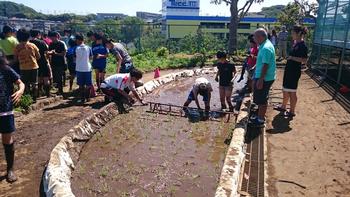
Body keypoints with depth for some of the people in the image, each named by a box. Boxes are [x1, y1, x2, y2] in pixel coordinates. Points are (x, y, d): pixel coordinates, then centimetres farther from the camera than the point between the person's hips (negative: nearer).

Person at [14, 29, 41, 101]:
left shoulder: (17, 47, -7)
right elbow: (38, 56, 1)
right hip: (34, 66, 1)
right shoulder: (32, 45, -5)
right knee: (34, 83, 11)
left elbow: (15, 58, 2)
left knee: (26, 84, 9)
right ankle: (34, 98, 15)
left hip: (23, 68, -1)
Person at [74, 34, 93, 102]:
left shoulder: (76, 48, -5)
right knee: (88, 84, 9)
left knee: (81, 84, 8)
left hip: (79, 68, -1)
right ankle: (87, 97, 10)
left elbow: (75, 58, 0)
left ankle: (83, 97, 10)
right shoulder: (88, 48, -2)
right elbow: (91, 57, 5)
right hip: (87, 68, 1)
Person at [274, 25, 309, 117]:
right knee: (285, 90, 18)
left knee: (292, 92, 1)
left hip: (294, 72, -9)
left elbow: (304, 60, -22)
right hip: (289, 70, 9)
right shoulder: (296, 44, 10)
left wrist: (292, 57, -23)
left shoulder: (302, 45, -17)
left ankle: (292, 111, 14)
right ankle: (283, 106, 34)